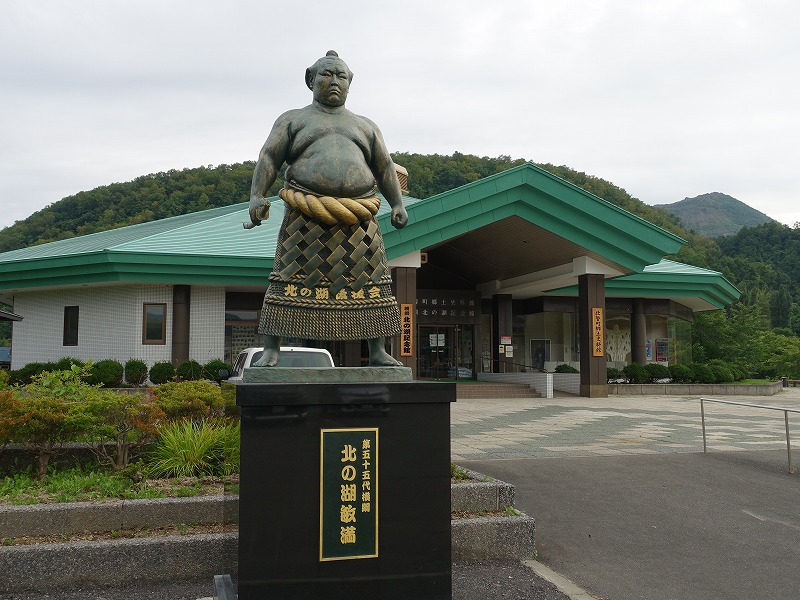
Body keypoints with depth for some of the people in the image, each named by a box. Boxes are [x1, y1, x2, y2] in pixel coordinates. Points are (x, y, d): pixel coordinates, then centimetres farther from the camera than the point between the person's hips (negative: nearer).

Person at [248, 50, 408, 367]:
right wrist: (257, 196, -11)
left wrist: (398, 204, 4)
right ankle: (271, 351, -3)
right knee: (288, 281, -8)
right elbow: (268, 158, 5)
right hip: (306, 219, -2)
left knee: (371, 283, -1)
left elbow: (385, 169, 19)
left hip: (357, 220, 3)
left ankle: (378, 352, 6)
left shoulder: (365, 126, 24)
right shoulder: (293, 120, 16)